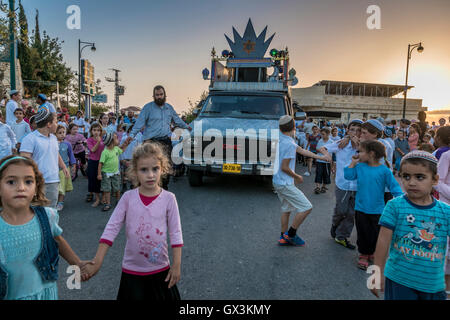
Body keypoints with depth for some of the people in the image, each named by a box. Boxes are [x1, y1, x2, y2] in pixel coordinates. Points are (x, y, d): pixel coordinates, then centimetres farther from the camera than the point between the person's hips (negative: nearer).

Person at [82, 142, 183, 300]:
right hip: (132, 269, 0)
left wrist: (177, 265, -6)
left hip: (160, 269, 0)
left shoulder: (168, 198, -11)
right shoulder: (128, 197, -9)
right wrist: (97, 262, -10)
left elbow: (175, 234, -6)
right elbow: (111, 228, -7)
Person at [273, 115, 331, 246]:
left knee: (286, 209, 20)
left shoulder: (281, 139, 5)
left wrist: (321, 157, 12)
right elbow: (284, 167, -21)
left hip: (277, 181, 10)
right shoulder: (289, 144, -22)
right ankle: (291, 234, 8)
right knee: (307, 207, -2)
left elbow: (301, 150, 10)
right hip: (285, 184, -10)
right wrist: (297, 177, -4)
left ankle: (284, 238, 28)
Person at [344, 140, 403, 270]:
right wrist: (353, 163, -5)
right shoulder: (359, 167, 0)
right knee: (362, 233, 11)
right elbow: (348, 176, -4)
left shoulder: (384, 170, -9)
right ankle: (363, 254, 29)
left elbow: (394, 186, -7)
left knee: (376, 234, 12)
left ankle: (373, 253, 36)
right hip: (361, 208, 2)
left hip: (377, 209, -2)